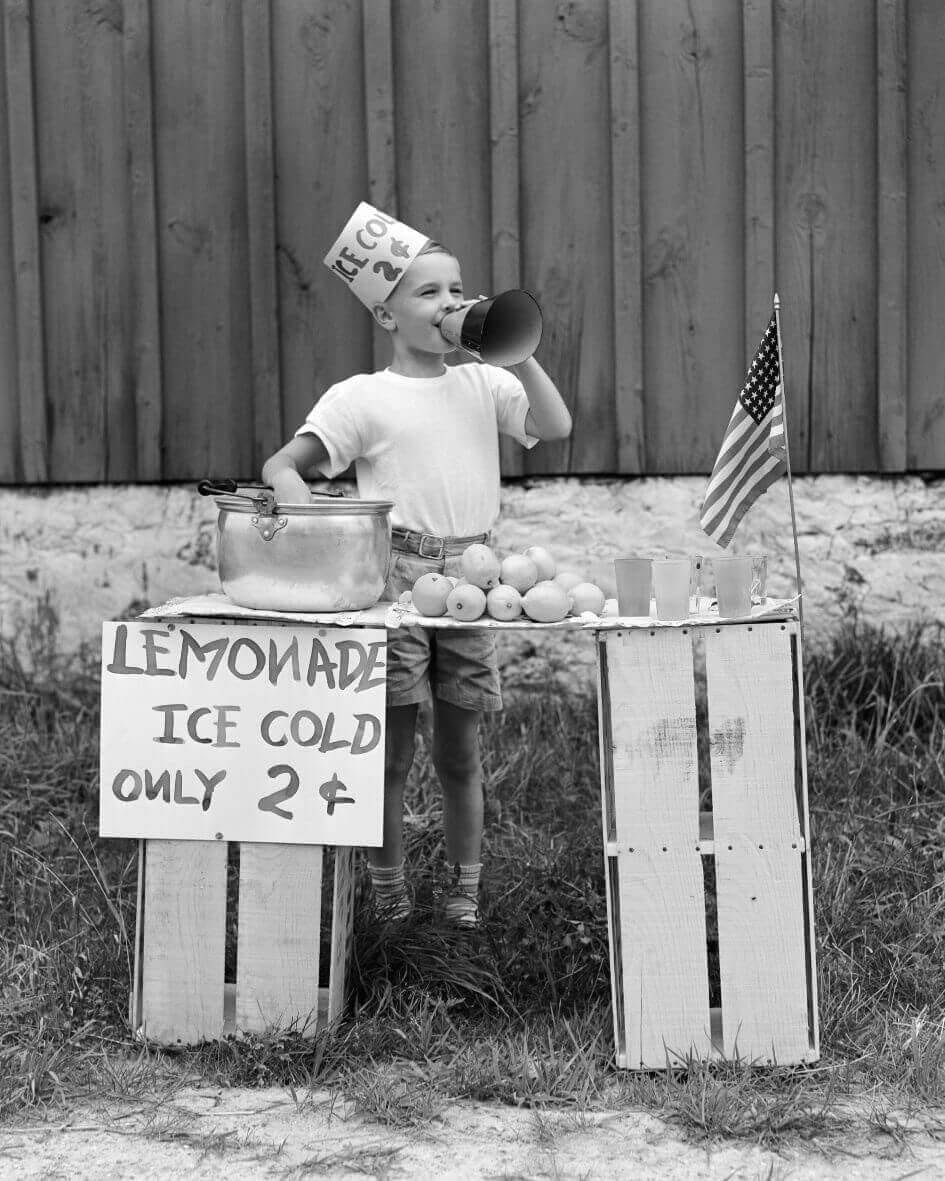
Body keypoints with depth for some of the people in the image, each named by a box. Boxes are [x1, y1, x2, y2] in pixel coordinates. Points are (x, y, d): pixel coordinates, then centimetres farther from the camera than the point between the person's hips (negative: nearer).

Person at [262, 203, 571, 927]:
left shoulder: (484, 384, 10)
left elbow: (556, 427, -1)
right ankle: (388, 898, 14)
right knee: (391, 753, 2)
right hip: (395, 577, -3)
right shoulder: (363, 397, -2)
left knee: (460, 752, 10)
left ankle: (466, 894, 22)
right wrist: (309, 518, -27)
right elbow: (281, 466, -6)